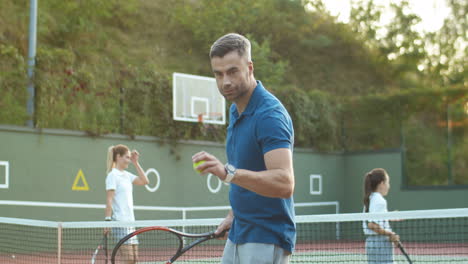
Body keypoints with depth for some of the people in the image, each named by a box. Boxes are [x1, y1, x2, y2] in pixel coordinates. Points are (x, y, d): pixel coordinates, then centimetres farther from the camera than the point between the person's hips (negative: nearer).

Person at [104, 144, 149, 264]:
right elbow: (109, 200, -13)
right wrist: (107, 221, -18)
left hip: (130, 221, 8)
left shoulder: (126, 175, 15)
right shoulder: (113, 175, -8)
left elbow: (144, 181, 16)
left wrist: (136, 163, 13)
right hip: (120, 222, -8)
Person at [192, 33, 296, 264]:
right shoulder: (235, 111, 9)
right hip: (238, 237, 9)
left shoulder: (270, 115, -20)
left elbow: (285, 183, -33)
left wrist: (228, 173, -43)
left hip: (267, 241, -9)